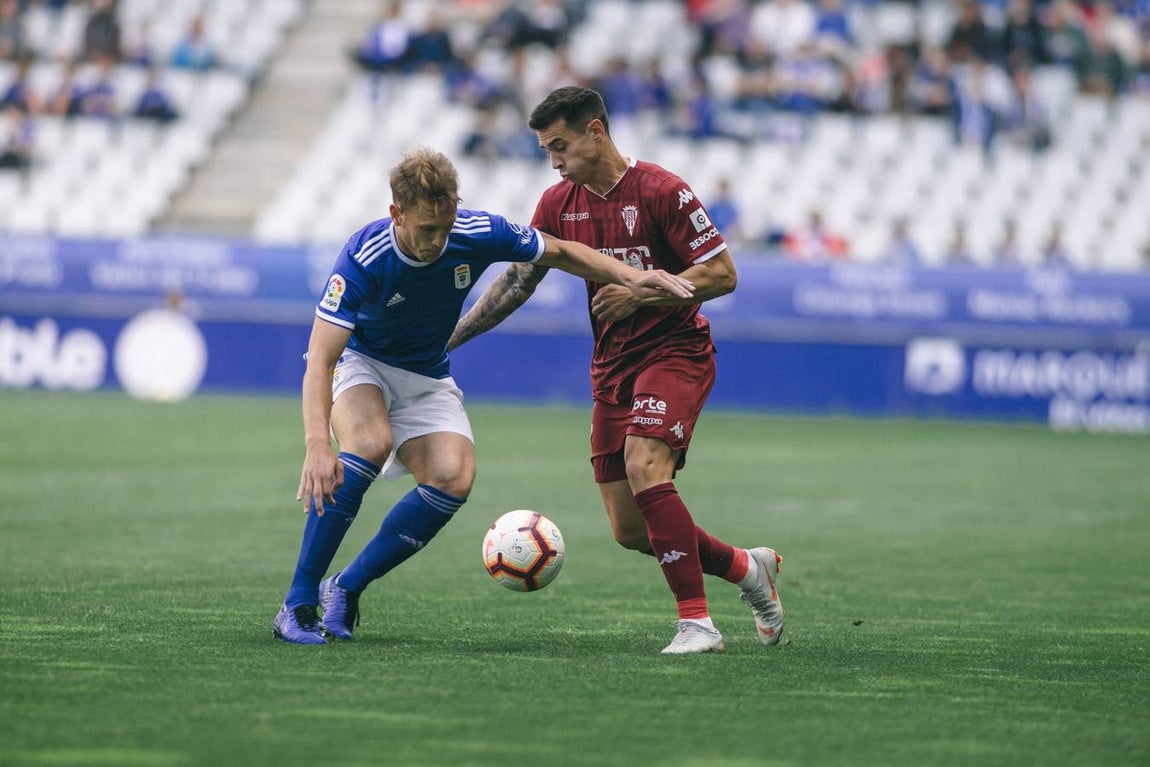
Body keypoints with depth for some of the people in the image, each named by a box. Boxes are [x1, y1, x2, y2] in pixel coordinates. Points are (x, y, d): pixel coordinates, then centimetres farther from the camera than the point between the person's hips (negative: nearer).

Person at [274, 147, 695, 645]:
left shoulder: (478, 234, -20)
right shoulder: (364, 258, -32)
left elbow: (560, 253, -1)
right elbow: (320, 359, -36)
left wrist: (629, 278, -16)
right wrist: (317, 445, -51)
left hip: (426, 376, 4)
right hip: (357, 362, -4)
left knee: (454, 477, -23)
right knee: (370, 443, -36)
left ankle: (345, 589, -8)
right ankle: (297, 604, -27)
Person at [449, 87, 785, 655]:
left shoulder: (660, 191, -14)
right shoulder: (558, 204, 5)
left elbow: (722, 273, -14)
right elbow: (517, 280, 12)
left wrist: (641, 294, -23)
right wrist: (446, 339, 5)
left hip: (675, 352, -7)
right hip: (612, 366, 7)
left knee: (644, 466, -30)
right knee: (630, 531, 2)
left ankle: (697, 623, -27)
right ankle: (747, 569, 25)